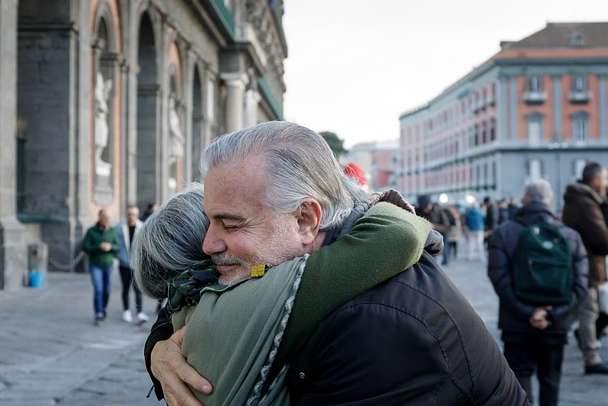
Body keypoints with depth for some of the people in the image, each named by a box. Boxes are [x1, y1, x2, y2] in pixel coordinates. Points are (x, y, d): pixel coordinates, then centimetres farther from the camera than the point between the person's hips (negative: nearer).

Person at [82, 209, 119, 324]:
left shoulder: (112, 231, 1)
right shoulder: (91, 231, -6)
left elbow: (118, 247, 4)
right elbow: (85, 247, -9)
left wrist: (110, 246, -17)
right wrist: (99, 247, -20)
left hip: (108, 264, 3)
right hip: (95, 265, -3)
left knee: (106, 290, 10)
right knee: (98, 290, -13)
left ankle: (103, 309, 35)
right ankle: (98, 315, -9)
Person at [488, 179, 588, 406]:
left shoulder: (503, 234, -6)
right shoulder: (571, 237, 1)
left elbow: (500, 279, -16)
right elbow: (580, 285, -7)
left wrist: (527, 313, -16)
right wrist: (552, 315, -13)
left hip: (517, 325, -2)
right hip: (556, 327, 2)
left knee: (520, 377, 3)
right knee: (550, 378, 18)